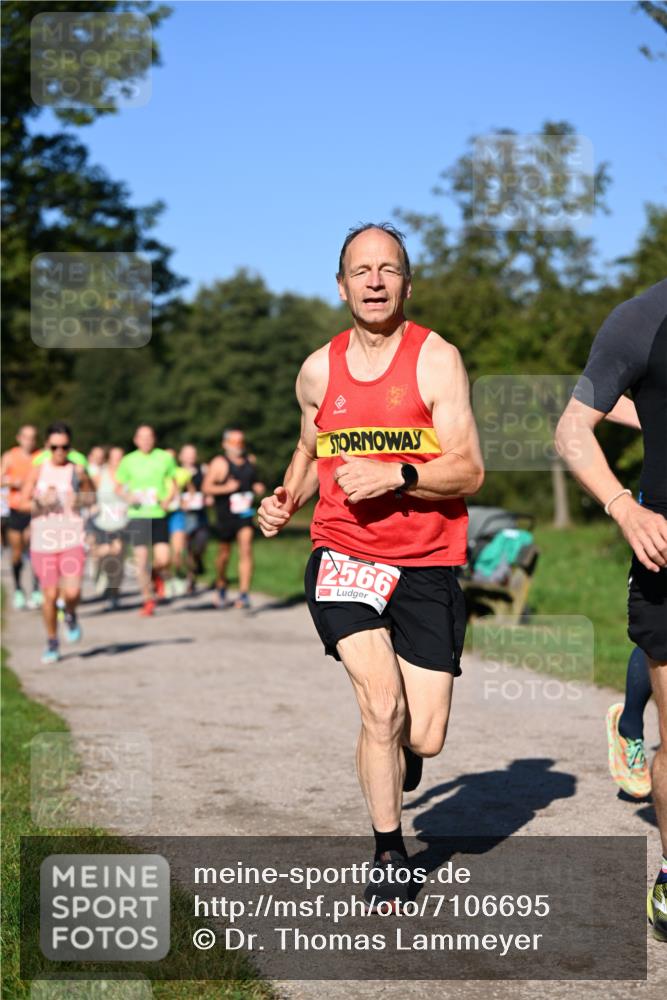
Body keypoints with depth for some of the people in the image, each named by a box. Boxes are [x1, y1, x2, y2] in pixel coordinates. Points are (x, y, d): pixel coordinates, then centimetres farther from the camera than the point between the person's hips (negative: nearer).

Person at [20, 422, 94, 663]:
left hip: (72, 539, 0)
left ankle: (70, 616, 21)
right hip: (43, 540, 0)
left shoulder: (78, 471, 3)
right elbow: (22, 503, 0)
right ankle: (52, 642, 22)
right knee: (50, 595, 2)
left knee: (72, 591, -15)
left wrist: (80, 500, -5)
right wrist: (40, 502, -19)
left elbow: (91, 497, 16)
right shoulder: (37, 471, 1)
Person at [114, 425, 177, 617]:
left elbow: (173, 484, 15)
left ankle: (157, 575, 28)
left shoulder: (165, 458, 6)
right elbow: (119, 487, 13)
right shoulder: (128, 461, 5)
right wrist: (128, 497, -8)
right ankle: (148, 600, 13)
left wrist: (167, 500, -4)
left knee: (163, 560, -9)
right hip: (137, 515, 0)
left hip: (159, 515, 0)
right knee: (141, 558, -3)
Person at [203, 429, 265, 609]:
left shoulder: (250, 461, 10)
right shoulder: (219, 463, -6)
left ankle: (244, 594, -15)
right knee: (224, 553, 11)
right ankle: (221, 588, 37)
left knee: (246, 550, -13)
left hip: (245, 514, 2)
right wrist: (225, 488, -25)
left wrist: (258, 488, 4)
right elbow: (207, 487, -10)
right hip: (225, 515, -2)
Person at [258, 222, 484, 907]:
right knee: (383, 707, -18)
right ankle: (388, 855, 5)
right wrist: (288, 500, 6)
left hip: (426, 566, -1)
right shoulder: (318, 370, 6)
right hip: (343, 556, 1)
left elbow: (469, 471, -10)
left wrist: (396, 475, -24)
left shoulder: (436, 359, -5)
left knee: (424, 739, -2)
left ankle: (397, 758, 39)